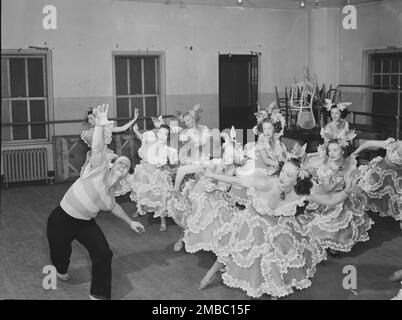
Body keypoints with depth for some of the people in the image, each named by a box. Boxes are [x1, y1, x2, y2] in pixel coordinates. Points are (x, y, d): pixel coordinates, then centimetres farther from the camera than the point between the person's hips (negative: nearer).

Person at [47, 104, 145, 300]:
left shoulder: (112, 187, 4)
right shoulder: (99, 169, -15)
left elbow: (112, 205, 24)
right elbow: (97, 149, -34)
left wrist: (130, 222, 26)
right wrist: (100, 125, -51)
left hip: (85, 223, 6)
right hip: (62, 219, -6)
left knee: (104, 254, -10)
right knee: (60, 253, 12)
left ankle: (99, 295, 5)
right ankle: (60, 270, 52)